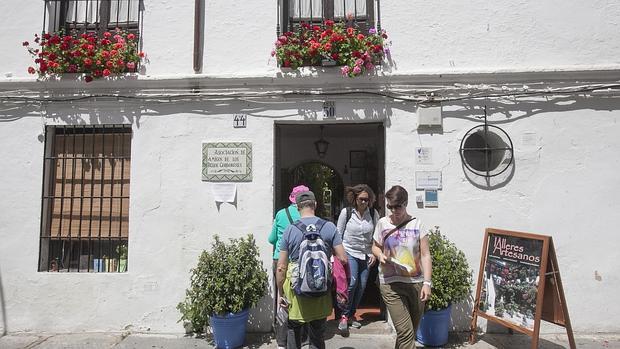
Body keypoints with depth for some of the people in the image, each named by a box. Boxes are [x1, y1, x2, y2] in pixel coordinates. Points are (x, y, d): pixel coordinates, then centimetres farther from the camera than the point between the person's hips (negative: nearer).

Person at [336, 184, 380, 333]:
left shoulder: (374, 214, -2)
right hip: (349, 253, -3)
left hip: (365, 255, 3)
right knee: (351, 283, -17)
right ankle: (344, 316, 1)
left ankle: (351, 314, 24)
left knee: (362, 286, 5)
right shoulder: (346, 212, -7)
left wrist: (374, 253, 0)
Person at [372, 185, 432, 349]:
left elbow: (425, 255, -3)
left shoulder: (416, 224, -2)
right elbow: (375, 247, 13)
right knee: (406, 332, -8)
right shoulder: (382, 223, 0)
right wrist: (380, 255, -9)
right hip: (391, 284, -1)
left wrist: (427, 282, -11)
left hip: (416, 283, 2)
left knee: (411, 331, 16)